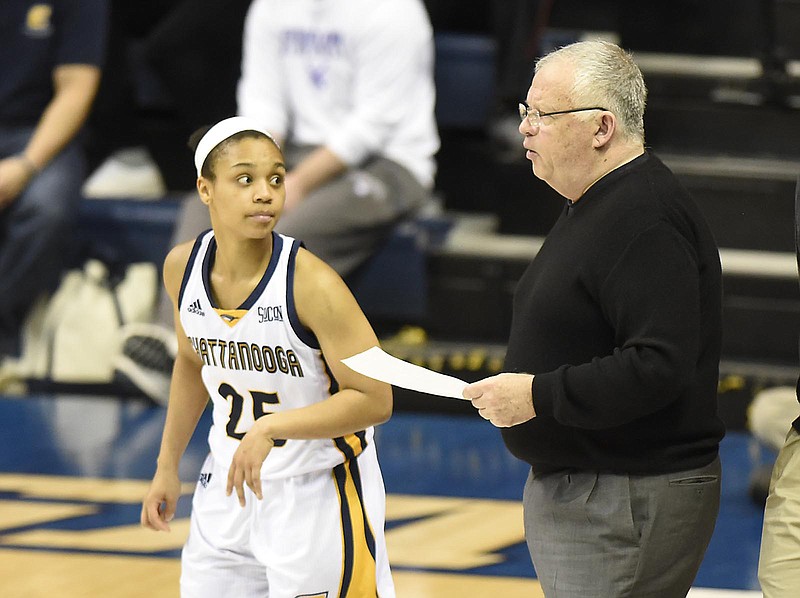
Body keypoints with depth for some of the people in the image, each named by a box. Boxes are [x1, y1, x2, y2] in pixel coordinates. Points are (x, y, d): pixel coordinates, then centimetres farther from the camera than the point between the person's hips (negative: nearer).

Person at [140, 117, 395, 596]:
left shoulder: (312, 284, -24)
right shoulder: (183, 268, -6)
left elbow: (374, 400, -22)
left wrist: (270, 429, -31)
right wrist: (168, 466, 17)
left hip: (317, 493, -5)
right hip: (231, 485, 6)